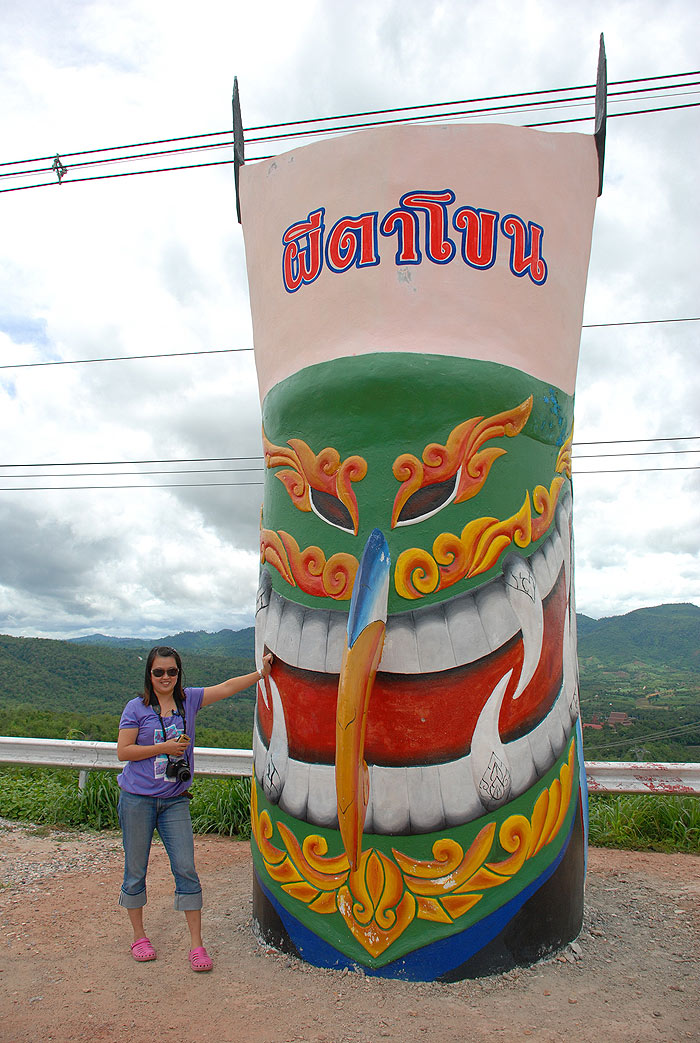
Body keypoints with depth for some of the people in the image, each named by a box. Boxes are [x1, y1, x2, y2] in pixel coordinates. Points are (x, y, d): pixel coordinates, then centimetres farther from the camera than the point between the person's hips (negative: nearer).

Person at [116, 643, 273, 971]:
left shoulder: (188, 700, 5)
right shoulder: (137, 708, -4)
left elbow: (225, 688, 4)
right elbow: (123, 751, -7)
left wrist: (261, 672, -3)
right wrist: (165, 747, -14)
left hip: (175, 800, 2)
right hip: (138, 799, -2)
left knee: (186, 869, 0)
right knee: (135, 870, 9)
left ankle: (196, 944, 9)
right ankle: (139, 936, 29)